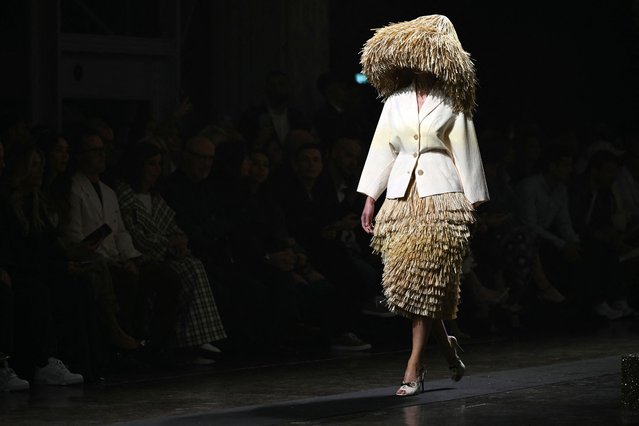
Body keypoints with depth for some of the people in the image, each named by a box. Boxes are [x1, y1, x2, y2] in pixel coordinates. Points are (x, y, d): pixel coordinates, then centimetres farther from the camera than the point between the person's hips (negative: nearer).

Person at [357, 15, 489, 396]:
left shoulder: (450, 101, 1)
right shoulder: (396, 100, 11)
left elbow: (465, 151, 2)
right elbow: (383, 148, 12)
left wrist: (473, 202, -1)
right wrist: (370, 199, 8)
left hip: (441, 196, -4)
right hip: (401, 195, 4)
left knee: (427, 282, -8)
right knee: (404, 281, -1)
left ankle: (415, 368, -6)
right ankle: (446, 344, 22)